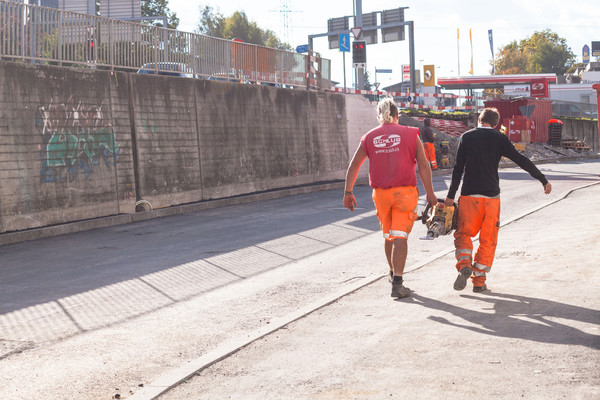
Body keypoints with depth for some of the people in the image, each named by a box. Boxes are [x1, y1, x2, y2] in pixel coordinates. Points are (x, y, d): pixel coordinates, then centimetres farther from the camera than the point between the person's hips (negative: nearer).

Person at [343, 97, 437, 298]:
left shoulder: (369, 137, 6)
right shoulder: (410, 134, 0)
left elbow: (353, 166, 5)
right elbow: (423, 165, -3)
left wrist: (348, 192, 10)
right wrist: (430, 193, 1)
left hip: (380, 193, 3)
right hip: (405, 192, -3)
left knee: (388, 235, 20)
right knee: (400, 237, -4)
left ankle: (393, 272, 38)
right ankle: (397, 283, -10)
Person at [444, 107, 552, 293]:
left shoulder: (466, 137, 3)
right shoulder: (499, 138, 2)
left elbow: (458, 168, 0)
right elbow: (521, 160, -2)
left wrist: (450, 196, 4)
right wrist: (543, 180, 3)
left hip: (469, 195, 0)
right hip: (492, 195, 0)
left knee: (463, 233, 10)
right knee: (488, 239, 9)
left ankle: (464, 265, -17)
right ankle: (479, 281, 7)